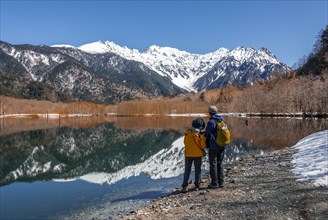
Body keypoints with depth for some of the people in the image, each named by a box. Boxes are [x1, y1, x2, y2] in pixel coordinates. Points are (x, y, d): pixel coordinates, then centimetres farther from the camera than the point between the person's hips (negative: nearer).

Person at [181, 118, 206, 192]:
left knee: (187, 170, 8)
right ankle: (197, 186, 14)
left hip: (188, 154, 1)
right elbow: (203, 145, -11)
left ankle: (185, 186, 0)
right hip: (198, 154, -1)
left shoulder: (188, 132, -8)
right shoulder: (201, 134, -15)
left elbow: (185, 142, 4)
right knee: (197, 170, 13)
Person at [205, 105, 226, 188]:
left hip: (213, 146, -7)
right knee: (220, 163, 15)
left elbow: (206, 134, -11)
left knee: (213, 164, 1)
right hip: (222, 146, 7)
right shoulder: (222, 121, 7)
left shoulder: (211, 122, -16)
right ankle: (221, 182, 18)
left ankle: (214, 183, 4)